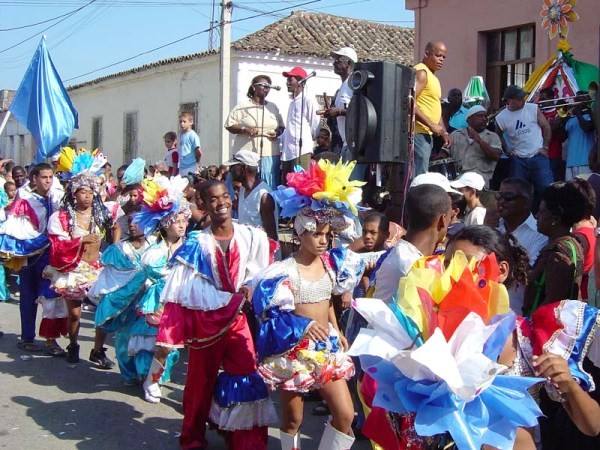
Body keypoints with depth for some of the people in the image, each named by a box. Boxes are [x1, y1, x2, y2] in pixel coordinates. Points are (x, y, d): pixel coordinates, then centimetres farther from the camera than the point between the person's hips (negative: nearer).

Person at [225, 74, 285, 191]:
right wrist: (244, 129, -15)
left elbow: (281, 127, 22)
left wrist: (278, 132, -2)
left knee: (269, 188, 0)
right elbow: (229, 125, 2)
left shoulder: (273, 107, 15)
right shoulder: (242, 106, 2)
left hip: (270, 155, 4)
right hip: (247, 155, -3)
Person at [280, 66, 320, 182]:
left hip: (301, 151, -9)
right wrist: (281, 141, 16)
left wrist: (307, 140, 2)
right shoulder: (293, 102, 24)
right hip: (288, 151, 9)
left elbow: (315, 124, -7)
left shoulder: (308, 99, -3)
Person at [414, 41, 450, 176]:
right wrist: (432, 125, -20)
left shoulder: (432, 76, 22)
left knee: (421, 174, 11)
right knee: (419, 176, -13)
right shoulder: (421, 72, -9)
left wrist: (444, 132, 20)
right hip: (418, 132, -10)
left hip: (427, 133, 10)